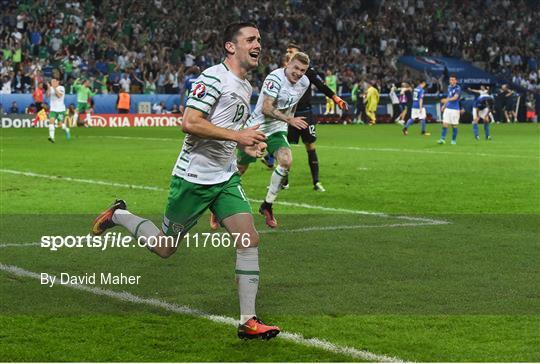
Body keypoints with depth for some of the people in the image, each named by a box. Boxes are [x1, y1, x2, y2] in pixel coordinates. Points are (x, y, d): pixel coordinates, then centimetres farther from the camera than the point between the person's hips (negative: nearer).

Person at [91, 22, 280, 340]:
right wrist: (237, 135, -25)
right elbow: (190, 123, -24)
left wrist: (247, 144, 9)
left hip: (226, 178, 7)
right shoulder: (214, 77, -15)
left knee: (250, 238, -9)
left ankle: (248, 321, -5)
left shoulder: (246, 87, 14)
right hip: (193, 178, -7)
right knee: (165, 248, 6)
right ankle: (119, 216, 32)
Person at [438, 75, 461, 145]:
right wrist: (444, 105, 21)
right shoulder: (449, 87, 12)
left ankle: (454, 140, 12)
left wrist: (447, 100, -39)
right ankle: (443, 139, -6)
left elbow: (455, 97, -25)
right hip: (447, 108, 6)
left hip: (455, 109, -6)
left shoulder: (458, 88, -10)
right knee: (445, 124, -4)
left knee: (454, 125, 2)